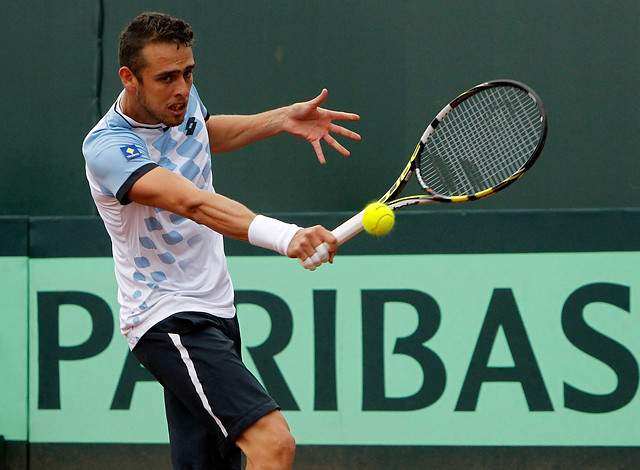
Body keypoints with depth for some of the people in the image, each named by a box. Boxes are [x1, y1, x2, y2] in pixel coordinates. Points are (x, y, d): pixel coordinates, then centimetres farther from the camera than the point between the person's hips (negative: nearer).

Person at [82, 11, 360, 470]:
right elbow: (194, 203, -38)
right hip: (170, 322, -9)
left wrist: (285, 119, 16)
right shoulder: (107, 147, -23)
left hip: (214, 311, 9)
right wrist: (284, 235, -52)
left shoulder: (182, 101, 3)